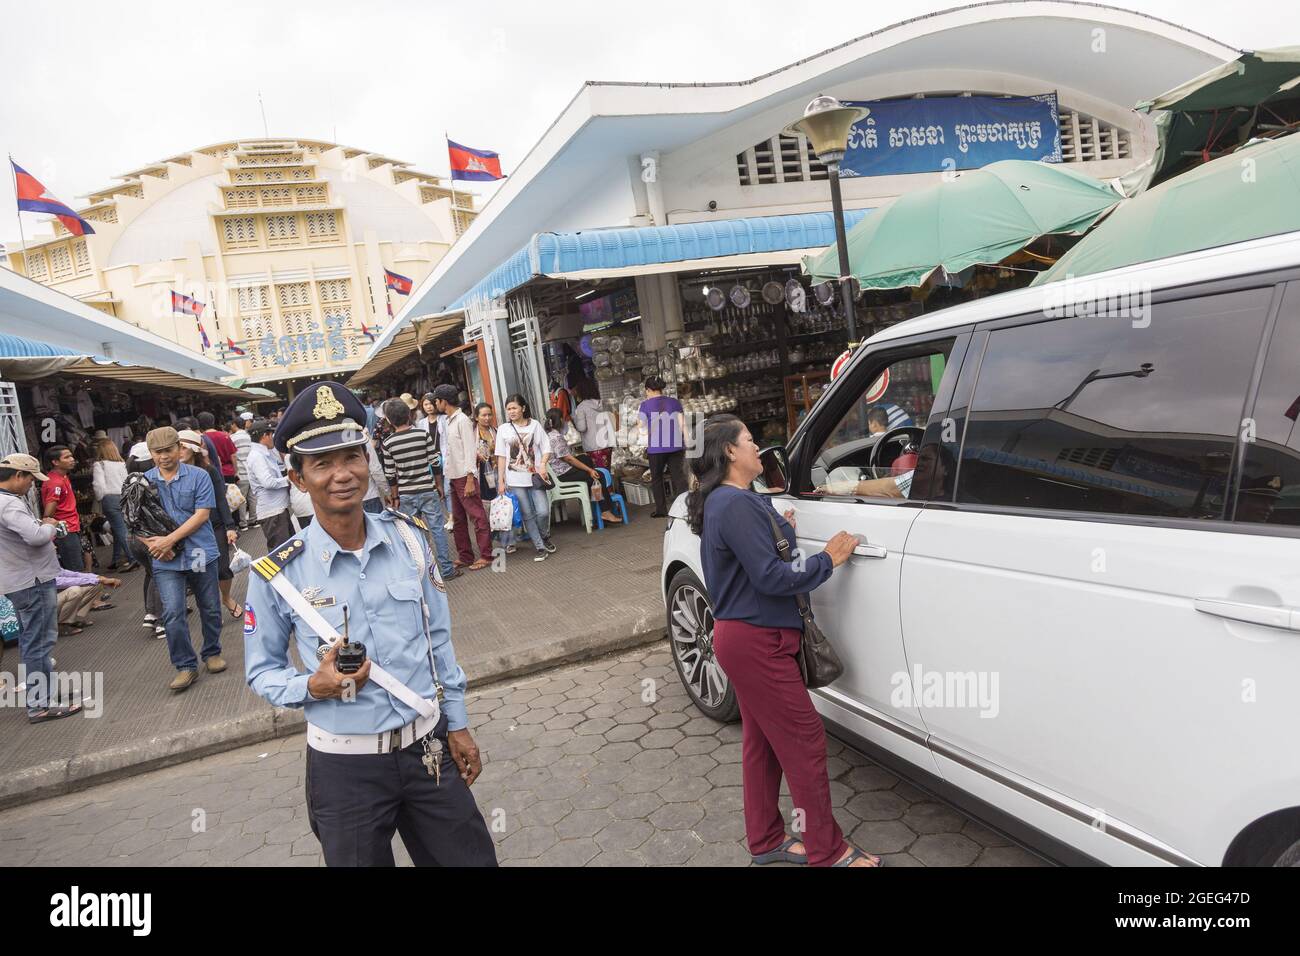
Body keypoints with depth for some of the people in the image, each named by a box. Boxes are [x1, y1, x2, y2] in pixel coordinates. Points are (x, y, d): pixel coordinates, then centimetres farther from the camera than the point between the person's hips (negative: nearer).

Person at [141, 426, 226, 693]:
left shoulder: (198, 476, -3)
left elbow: (202, 514, -10)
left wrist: (170, 539, -15)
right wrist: (153, 544, -14)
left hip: (200, 554, -1)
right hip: (166, 561, 1)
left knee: (210, 609, 11)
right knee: (172, 614, -6)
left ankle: (212, 652, 31)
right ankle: (185, 666, 7)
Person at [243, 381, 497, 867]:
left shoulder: (408, 537, -4)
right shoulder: (276, 575, -11)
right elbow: (261, 671, 2)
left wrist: (456, 723, 8)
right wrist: (314, 686, -18)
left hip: (429, 748, 3)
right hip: (346, 767, -2)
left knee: (471, 858, 15)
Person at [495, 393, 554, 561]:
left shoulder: (535, 425, 5)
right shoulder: (503, 429, 5)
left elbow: (546, 449, 6)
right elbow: (501, 456, 6)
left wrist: (543, 464, -13)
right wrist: (500, 481, 2)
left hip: (535, 476, 0)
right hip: (515, 480, 0)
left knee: (543, 511, -10)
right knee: (527, 515, 0)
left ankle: (545, 537, 19)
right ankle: (540, 547, 10)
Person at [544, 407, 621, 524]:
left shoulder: (547, 434, 7)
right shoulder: (556, 437, -21)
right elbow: (568, 458, -20)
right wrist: (589, 470, -14)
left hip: (556, 470, 10)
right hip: (563, 474, -10)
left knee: (585, 458, 25)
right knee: (599, 476, -5)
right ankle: (606, 512, -5)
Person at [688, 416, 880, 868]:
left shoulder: (725, 501, 12)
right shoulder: (737, 504, -21)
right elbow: (771, 577, -24)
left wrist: (778, 530, 11)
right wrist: (828, 559, -15)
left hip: (745, 638, 10)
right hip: (756, 642, -10)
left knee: (762, 739, 18)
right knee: (805, 741, -1)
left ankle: (765, 840, 30)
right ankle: (828, 852, 13)